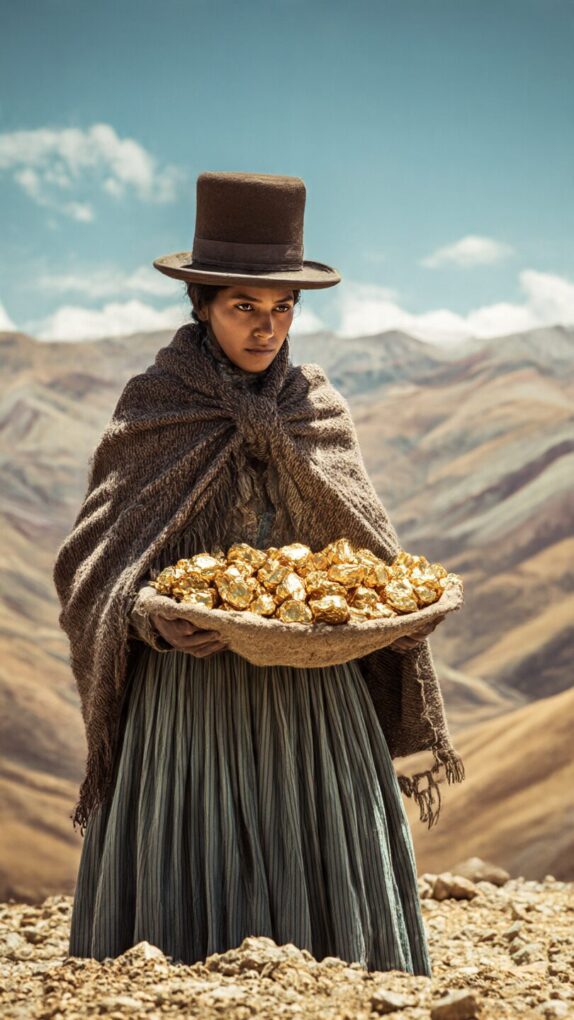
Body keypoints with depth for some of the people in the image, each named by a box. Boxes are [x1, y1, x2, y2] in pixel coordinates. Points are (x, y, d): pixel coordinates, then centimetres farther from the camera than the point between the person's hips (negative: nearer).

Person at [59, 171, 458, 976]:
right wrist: (157, 620, -22)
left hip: (312, 691, 3)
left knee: (326, 903, 4)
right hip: (193, 688, -3)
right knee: (190, 917, -3)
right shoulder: (154, 406, -2)